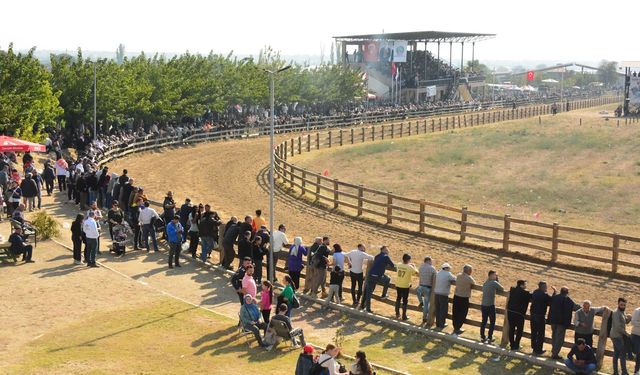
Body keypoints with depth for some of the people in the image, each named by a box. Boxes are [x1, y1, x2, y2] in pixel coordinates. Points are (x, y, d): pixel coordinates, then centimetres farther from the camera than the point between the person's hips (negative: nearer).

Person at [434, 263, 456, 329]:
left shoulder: (438, 273, 7)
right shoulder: (448, 274, -9)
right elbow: (454, 279, -2)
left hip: (436, 293, 6)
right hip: (444, 294, -6)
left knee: (437, 309, 13)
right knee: (443, 309, 5)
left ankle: (438, 323, 20)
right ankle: (441, 324, 10)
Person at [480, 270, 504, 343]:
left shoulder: (485, 283, 11)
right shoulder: (494, 283, -12)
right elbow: (502, 289, -4)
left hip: (483, 305, 7)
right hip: (490, 306, -7)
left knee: (484, 321, 15)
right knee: (492, 322, 6)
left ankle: (482, 337, 19)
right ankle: (490, 338, 6)